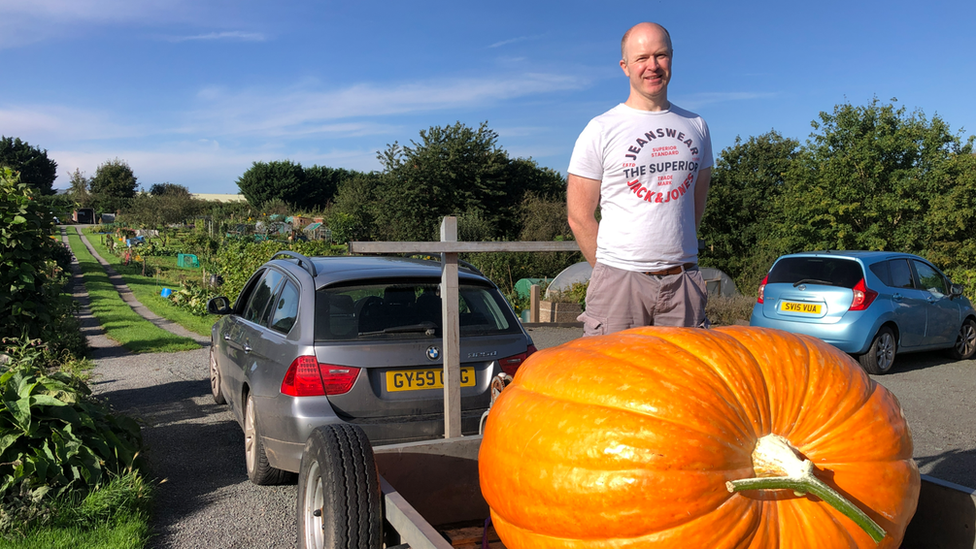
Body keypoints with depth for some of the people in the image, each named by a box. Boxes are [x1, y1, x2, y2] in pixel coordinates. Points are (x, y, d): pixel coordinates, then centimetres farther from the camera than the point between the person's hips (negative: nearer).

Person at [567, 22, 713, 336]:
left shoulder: (695, 126, 13)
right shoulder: (601, 130, -1)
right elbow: (579, 217, -1)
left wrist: (674, 257, 14)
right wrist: (612, 272, 1)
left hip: (684, 278, 4)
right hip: (621, 278, -4)